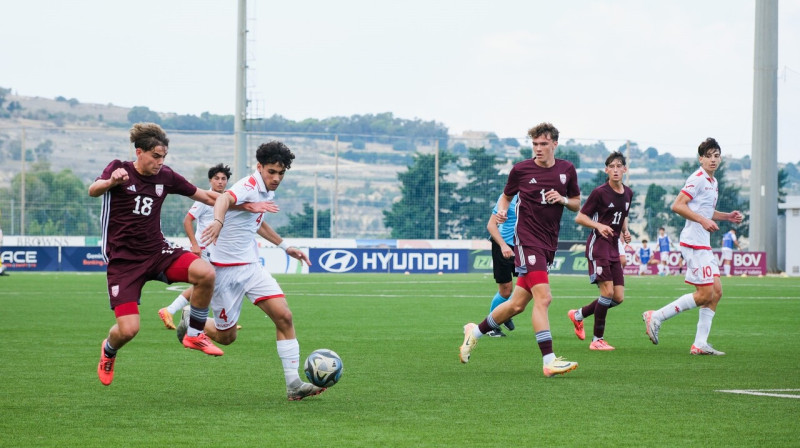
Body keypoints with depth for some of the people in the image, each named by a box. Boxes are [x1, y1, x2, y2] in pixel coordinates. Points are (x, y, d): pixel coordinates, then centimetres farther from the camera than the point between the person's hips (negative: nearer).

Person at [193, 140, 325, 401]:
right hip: (226, 269, -8)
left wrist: (284, 246, 31)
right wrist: (218, 221, -67)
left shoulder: (267, 192, 8)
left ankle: (293, 384, -10)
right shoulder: (249, 187, -19)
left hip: (251, 267, 8)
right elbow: (225, 199, -45)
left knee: (284, 316, -10)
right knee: (226, 336, 3)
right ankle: (190, 321, 35)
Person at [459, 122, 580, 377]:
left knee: (517, 304, 10)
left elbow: (577, 203, 16)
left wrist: (563, 199, -5)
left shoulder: (567, 170, 7)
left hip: (549, 245, 5)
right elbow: (506, 195, 14)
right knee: (543, 297, -19)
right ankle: (549, 361, -20)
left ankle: (476, 332, 32)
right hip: (527, 239, -5)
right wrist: (501, 211, -6)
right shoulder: (521, 170, -1)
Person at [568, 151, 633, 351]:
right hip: (598, 244, -7)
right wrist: (599, 225, -22)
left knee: (618, 297, 3)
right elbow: (579, 217, -6)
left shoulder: (628, 193, 10)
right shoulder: (600, 192, -10)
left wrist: (625, 231, 7)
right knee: (607, 290, -16)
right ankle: (597, 340, -7)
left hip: (613, 247, 7)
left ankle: (578, 315, 24)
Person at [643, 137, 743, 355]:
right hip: (694, 243, -10)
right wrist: (703, 220, -24)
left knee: (716, 291, 6)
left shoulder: (713, 182, 18)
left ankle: (700, 344, 7)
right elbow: (677, 206, -20)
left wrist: (727, 216, 18)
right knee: (705, 294, -11)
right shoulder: (698, 179, -12)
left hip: (704, 245, 10)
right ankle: (656, 317, -3)